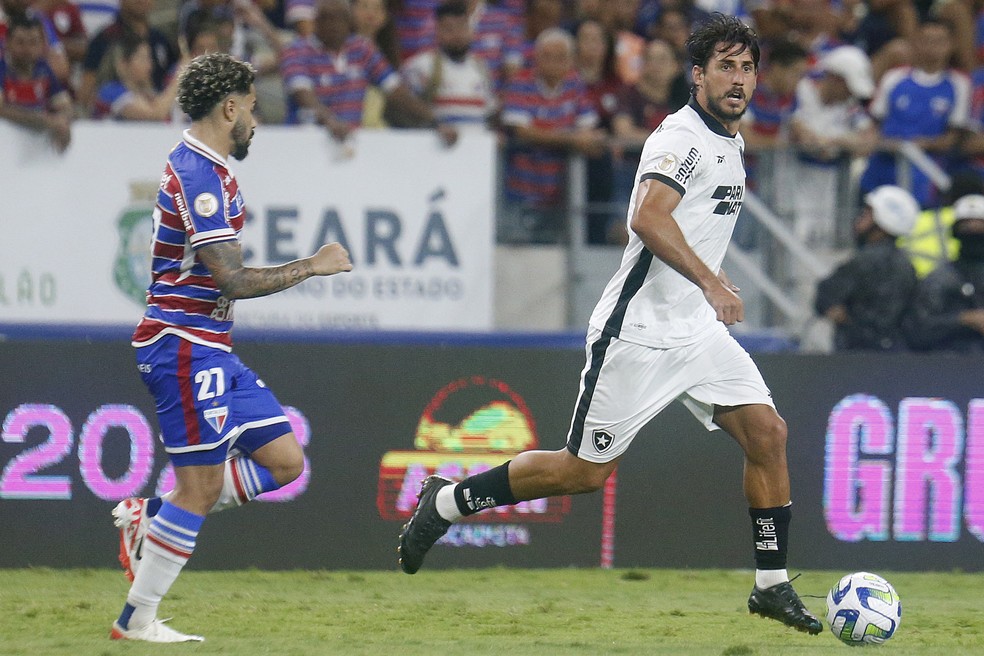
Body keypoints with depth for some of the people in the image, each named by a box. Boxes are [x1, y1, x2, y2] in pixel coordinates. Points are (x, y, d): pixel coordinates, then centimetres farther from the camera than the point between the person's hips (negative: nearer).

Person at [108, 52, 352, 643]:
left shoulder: (204, 169, 15)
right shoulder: (199, 175, -18)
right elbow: (232, 280, -22)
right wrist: (313, 266, -14)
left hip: (212, 350, 10)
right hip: (184, 348, -10)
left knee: (284, 461, 7)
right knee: (201, 488, -7)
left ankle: (147, 516, 13)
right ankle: (137, 620, 0)